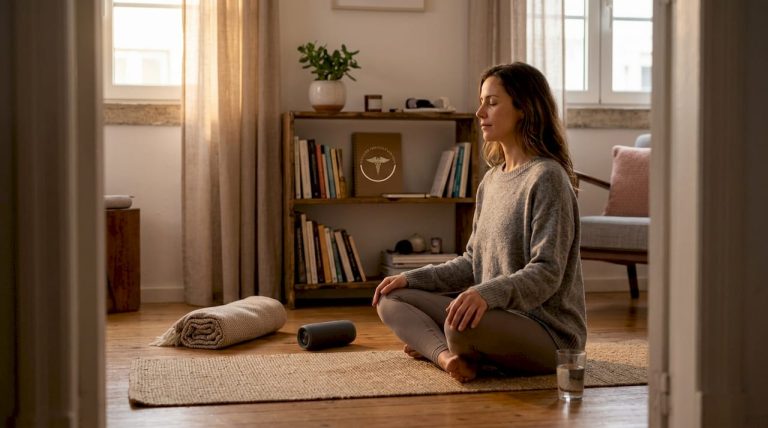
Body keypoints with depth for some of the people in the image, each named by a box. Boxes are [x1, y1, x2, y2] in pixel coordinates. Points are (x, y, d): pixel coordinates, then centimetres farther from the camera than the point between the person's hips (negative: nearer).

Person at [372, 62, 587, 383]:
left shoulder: (547, 178, -14)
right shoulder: (491, 180, 13)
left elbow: (547, 273, -21)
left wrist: (487, 293, -37)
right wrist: (411, 279, 7)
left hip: (548, 330, -9)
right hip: (497, 315, 9)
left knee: (462, 324, -37)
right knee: (391, 299, 6)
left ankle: (432, 345, -3)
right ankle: (447, 354, -16)